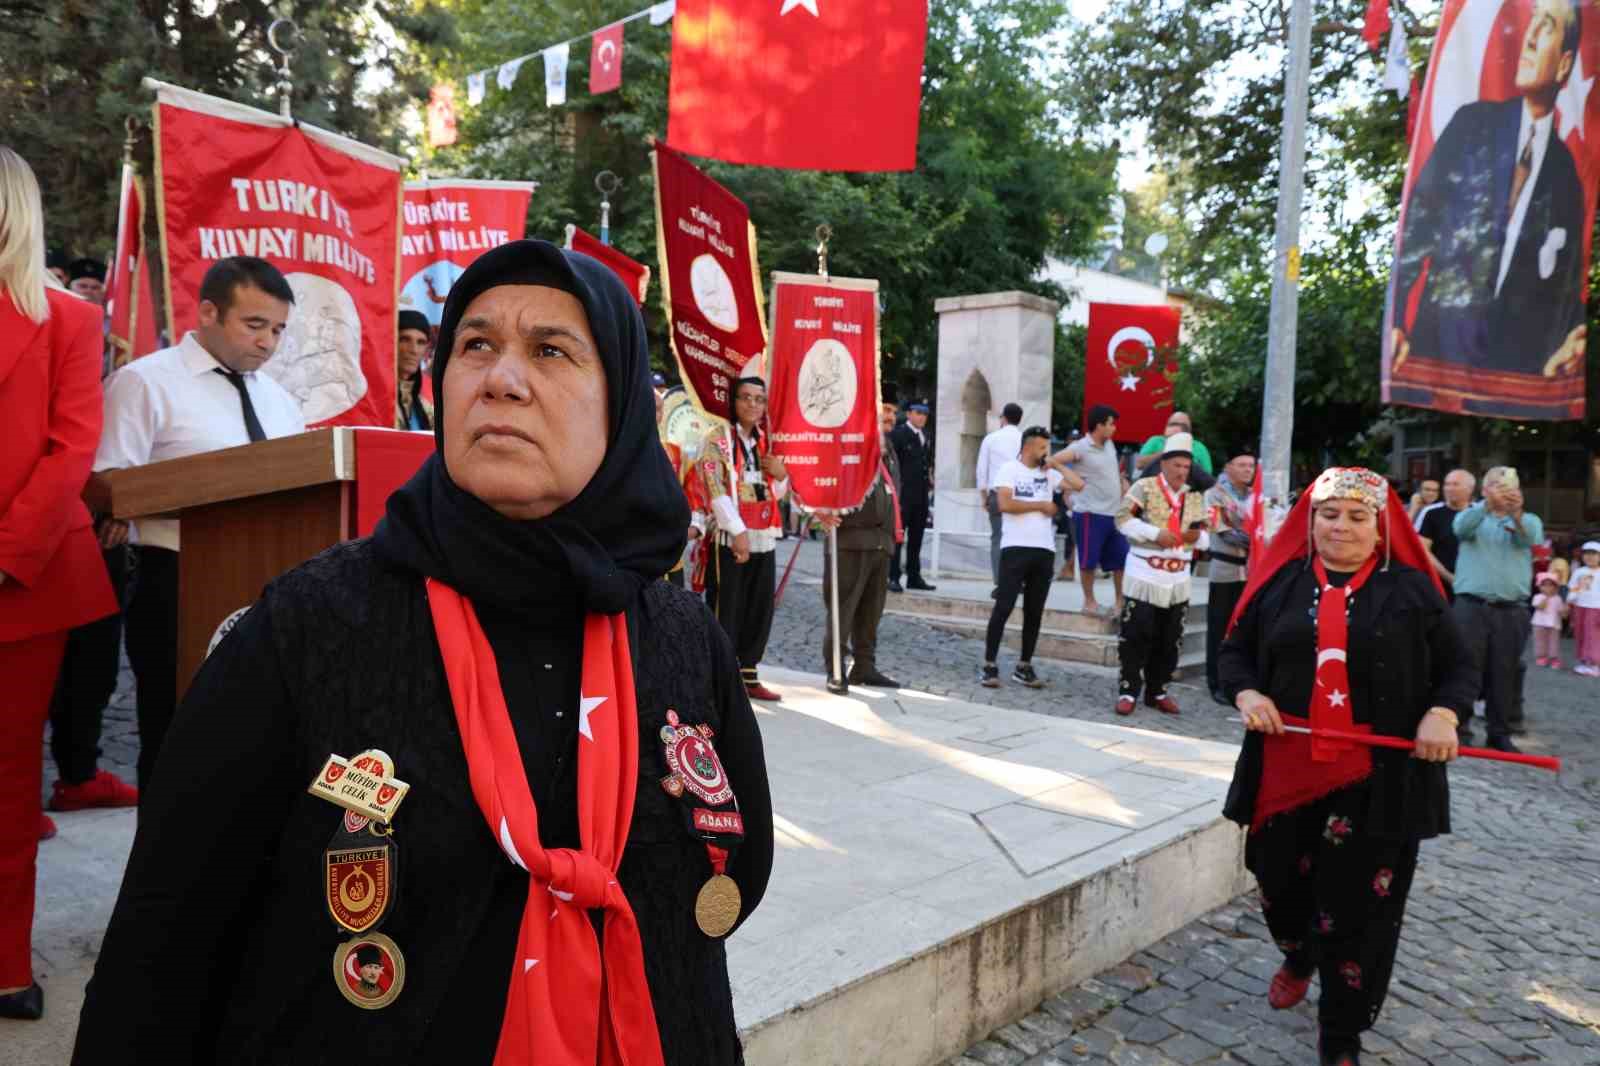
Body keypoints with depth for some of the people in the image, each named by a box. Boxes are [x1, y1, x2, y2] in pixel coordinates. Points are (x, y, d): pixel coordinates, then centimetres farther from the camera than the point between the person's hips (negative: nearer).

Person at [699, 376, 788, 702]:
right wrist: (737, 531, -19)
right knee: (726, 611, -2)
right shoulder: (717, 440, -4)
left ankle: (749, 675, 20)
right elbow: (716, 491, -13)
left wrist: (782, 474, -1)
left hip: (764, 538, 6)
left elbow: (777, 494, 22)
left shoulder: (766, 443, 16)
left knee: (760, 611, 9)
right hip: (731, 538, -6)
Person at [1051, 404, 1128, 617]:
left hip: (1114, 513, 8)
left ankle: (1120, 601, 20)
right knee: (1089, 560, 0)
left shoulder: (1110, 445, 11)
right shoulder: (1080, 448, -13)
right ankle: (1089, 602, 14)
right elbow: (1051, 461, -21)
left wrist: (1123, 482, 10)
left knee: (1121, 559, 10)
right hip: (1091, 513, -8)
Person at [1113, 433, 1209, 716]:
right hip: (1144, 576, -5)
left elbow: (1205, 539, 13)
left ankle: (1157, 691, 22)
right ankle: (1128, 691, 5)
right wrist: (1156, 533, -22)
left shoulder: (1195, 497, 11)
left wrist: (1198, 536, -11)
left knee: (1169, 641, 10)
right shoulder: (1145, 487, -6)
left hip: (1178, 580, 5)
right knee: (1136, 636, -4)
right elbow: (1123, 518, -14)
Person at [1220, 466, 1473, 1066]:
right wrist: (1246, 694, -11)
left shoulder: (1411, 590, 2)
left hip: (1376, 780, -2)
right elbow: (1235, 652, 10)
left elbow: (1457, 668, 6)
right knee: (1280, 878, 16)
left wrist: (1443, 714, -14)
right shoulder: (1281, 583, 5)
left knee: (1359, 907, 2)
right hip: (1286, 769, 2)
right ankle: (1297, 958, 51)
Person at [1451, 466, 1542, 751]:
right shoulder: (1473, 516, 8)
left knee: (1505, 673, 7)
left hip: (1512, 610, 2)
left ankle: (1500, 732, 17)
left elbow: (1530, 538, -14)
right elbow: (1461, 527, -17)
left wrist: (1517, 514, -36)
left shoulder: (1529, 521, 11)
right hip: (1471, 606, -2)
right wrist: (1488, 503, -36)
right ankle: (1458, 728, 7)